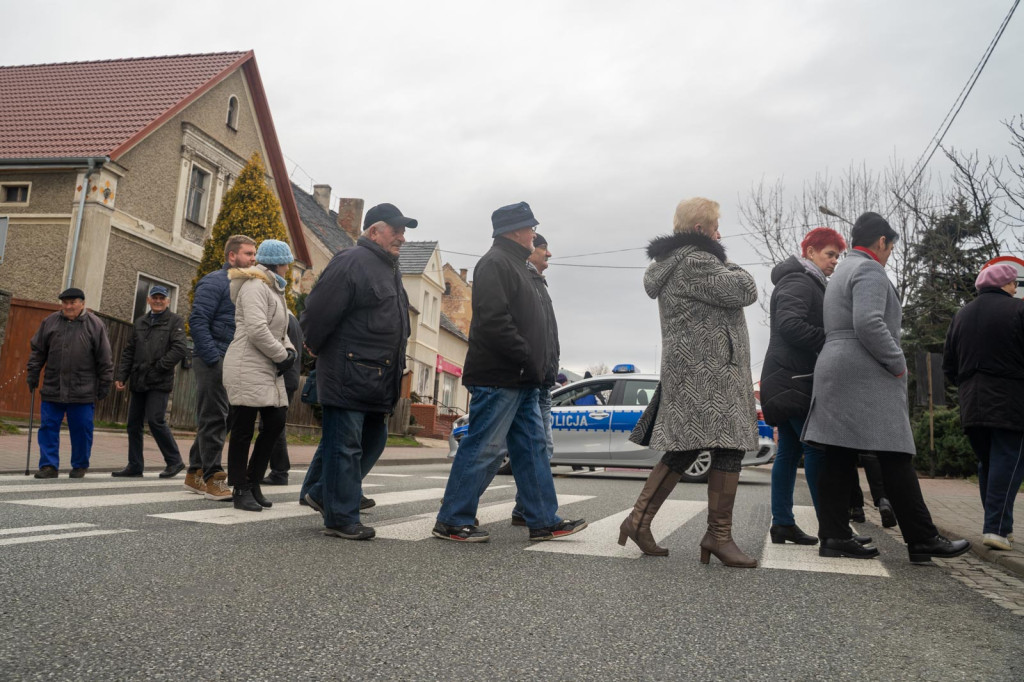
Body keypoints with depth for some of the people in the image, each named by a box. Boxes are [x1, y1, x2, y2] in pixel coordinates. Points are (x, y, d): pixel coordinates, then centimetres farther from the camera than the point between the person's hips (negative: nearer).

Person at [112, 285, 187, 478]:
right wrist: (121, 376, 7)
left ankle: (174, 461, 0)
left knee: (155, 420, -13)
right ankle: (135, 465, 17)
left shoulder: (175, 321, 1)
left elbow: (180, 349, -11)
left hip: (159, 382, -6)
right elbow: (128, 351, 17)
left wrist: (159, 366, -15)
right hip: (138, 382, 7)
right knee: (134, 423, 8)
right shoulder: (140, 322, 18)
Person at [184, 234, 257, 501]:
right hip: (215, 362, -8)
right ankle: (212, 477, -1)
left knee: (221, 420, 12)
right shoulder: (215, 282, -6)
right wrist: (215, 360, -19)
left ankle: (195, 474, 22)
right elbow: (197, 321, -14)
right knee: (214, 419, -6)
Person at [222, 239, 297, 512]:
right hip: (248, 368, -10)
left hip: (268, 369, 10)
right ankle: (240, 490, 5)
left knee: (276, 422, 5)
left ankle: (252, 482, 16)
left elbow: (279, 330, 24)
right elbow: (257, 331, -22)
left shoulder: (273, 289, 21)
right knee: (244, 429, -3)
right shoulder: (255, 286, -11)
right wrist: (282, 355, -12)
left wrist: (289, 350, 4)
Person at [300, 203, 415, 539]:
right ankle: (341, 518, 7)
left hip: (378, 381, 10)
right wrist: (318, 350, -1)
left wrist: (395, 368, 21)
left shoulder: (390, 269, 18)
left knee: (373, 442, 16)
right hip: (348, 376, -10)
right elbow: (317, 312, -15)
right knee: (345, 446, -2)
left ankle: (318, 492, 31)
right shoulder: (351, 263, -13)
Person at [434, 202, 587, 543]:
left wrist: (542, 366, 14)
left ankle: (544, 521, 17)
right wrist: (529, 360, -19)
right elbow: (494, 321, -21)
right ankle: (452, 521, 5)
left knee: (533, 447, 10)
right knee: (484, 448, -6)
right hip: (499, 377, -10)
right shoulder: (495, 263, -9)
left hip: (523, 381, 11)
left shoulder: (516, 266, 23)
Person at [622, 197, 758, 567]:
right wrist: (729, 266, 4)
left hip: (687, 371, 11)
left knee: (683, 451, 10)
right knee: (729, 450, -7)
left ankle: (638, 520, 9)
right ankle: (719, 536, -2)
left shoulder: (672, 264, 22)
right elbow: (745, 291, -14)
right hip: (710, 369, -11)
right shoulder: (694, 262, -12)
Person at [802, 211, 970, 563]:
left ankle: (834, 536, 4)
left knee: (838, 458, 4)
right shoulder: (869, 270, -7)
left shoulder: (841, 271, 24)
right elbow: (869, 324, -21)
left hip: (834, 371, 10)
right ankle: (922, 540, 1)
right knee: (896, 458, -5)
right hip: (867, 376, -9)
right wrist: (898, 364, -12)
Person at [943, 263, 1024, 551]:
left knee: (986, 463, 14)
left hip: (972, 405, 5)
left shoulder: (961, 316, 11)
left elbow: (948, 366, 14)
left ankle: (995, 525, 17)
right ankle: (997, 527, -9)